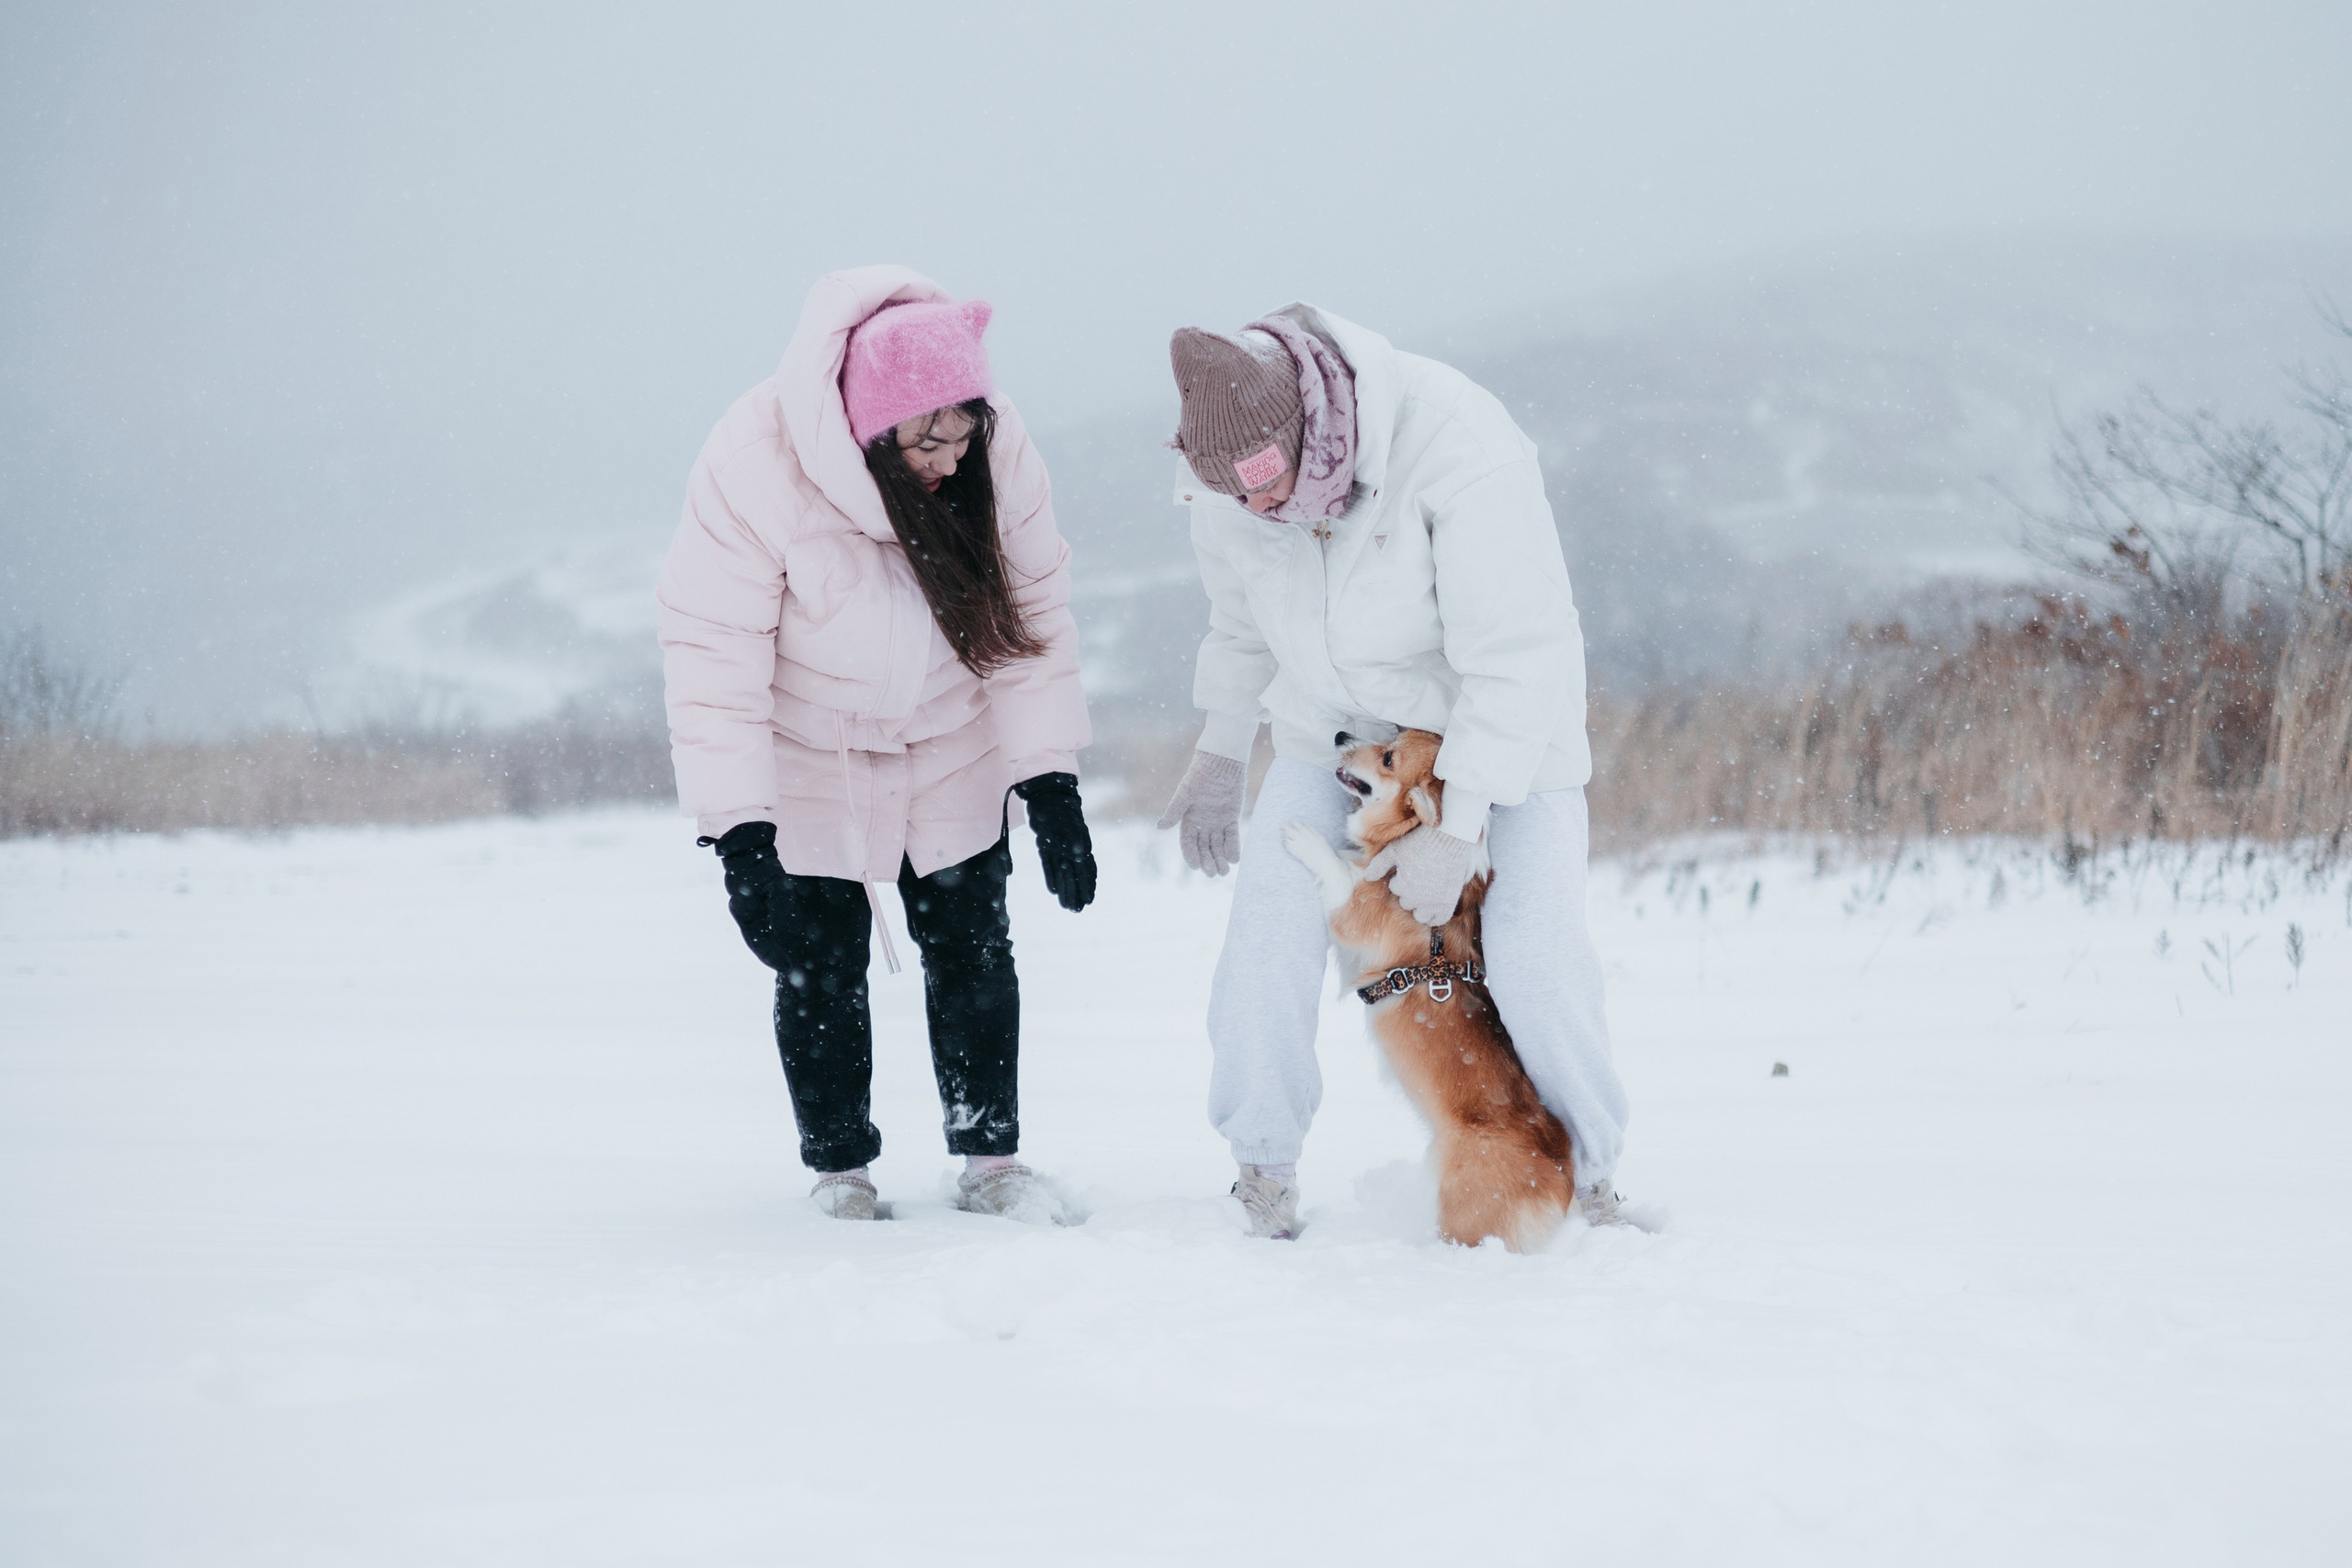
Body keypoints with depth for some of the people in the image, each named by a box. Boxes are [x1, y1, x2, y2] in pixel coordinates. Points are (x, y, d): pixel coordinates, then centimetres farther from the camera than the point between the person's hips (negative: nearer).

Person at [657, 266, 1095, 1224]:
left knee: (973, 952, 7)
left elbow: (1031, 614, -10)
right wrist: (738, 830, -31)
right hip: (806, 766, -3)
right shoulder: (755, 465, -31)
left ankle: (989, 1161, 21)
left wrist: (1052, 788, -14)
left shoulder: (999, 455, -20)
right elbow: (714, 656, -27)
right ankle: (839, 1171, 19)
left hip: (951, 753, 3)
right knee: (820, 971, 1)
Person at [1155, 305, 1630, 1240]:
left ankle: (1591, 1171, 2)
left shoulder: (1458, 448, -35)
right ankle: (1264, 1175, 4)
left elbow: (1517, 655, -31)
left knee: (1535, 944, -17)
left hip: (1502, 723, -4)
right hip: (1334, 723, 4)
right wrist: (1220, 756, 15)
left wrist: (1457, 830, -30)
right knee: (1270, 928, -12)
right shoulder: (1223, 487, -17)